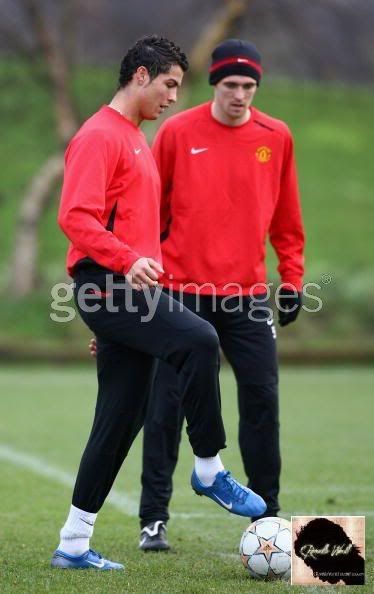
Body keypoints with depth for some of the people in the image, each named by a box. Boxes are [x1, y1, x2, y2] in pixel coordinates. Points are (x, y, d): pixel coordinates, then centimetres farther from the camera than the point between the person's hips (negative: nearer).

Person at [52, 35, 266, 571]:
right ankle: (209, 471, -15)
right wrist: (128, 261, -31)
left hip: (127, 287, 10)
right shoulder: (100, 136, -8)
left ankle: (74, 545, 10)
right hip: (106, 284, -10)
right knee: (198, 340, -28)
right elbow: (75, 216, -19)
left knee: (121, 421, 6)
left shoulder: (137, 140, 24)